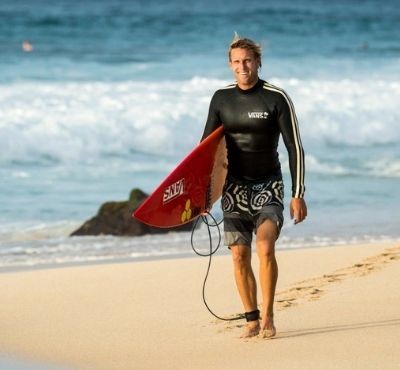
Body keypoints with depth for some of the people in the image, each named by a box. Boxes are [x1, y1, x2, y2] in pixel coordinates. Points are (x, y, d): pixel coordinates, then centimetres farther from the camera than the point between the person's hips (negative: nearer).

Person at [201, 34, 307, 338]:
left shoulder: (276, 98, -7)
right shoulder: (221, 99, 4)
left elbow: (295, 148, -5)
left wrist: (298, 194, -9)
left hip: (268, 188, -3)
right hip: (234, 188, 3)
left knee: (265, 247, -22)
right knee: (239, 256, -2)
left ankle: (268, 316, -13)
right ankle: (252, 319, 9)